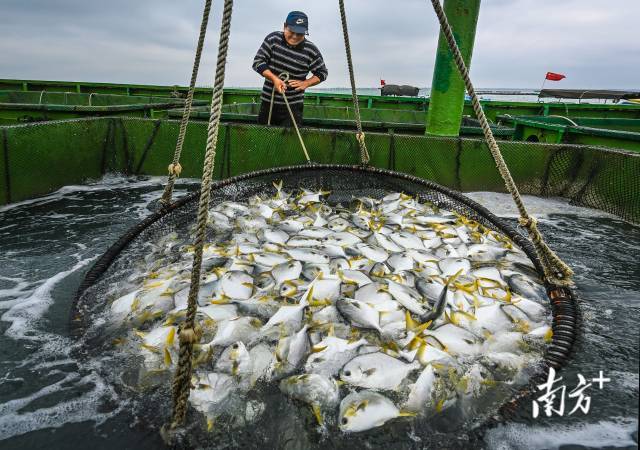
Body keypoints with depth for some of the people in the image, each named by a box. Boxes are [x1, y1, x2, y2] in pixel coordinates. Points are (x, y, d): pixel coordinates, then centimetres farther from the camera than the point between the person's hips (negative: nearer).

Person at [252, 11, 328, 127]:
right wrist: (274, 78, -20)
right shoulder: (273, 39, -6)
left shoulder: (311, 50, -8)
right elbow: (258, 62, -6)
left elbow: (322, 73, 4)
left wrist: (305, 83, -13)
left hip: (293, 105, -2)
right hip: (268, 102, 2)